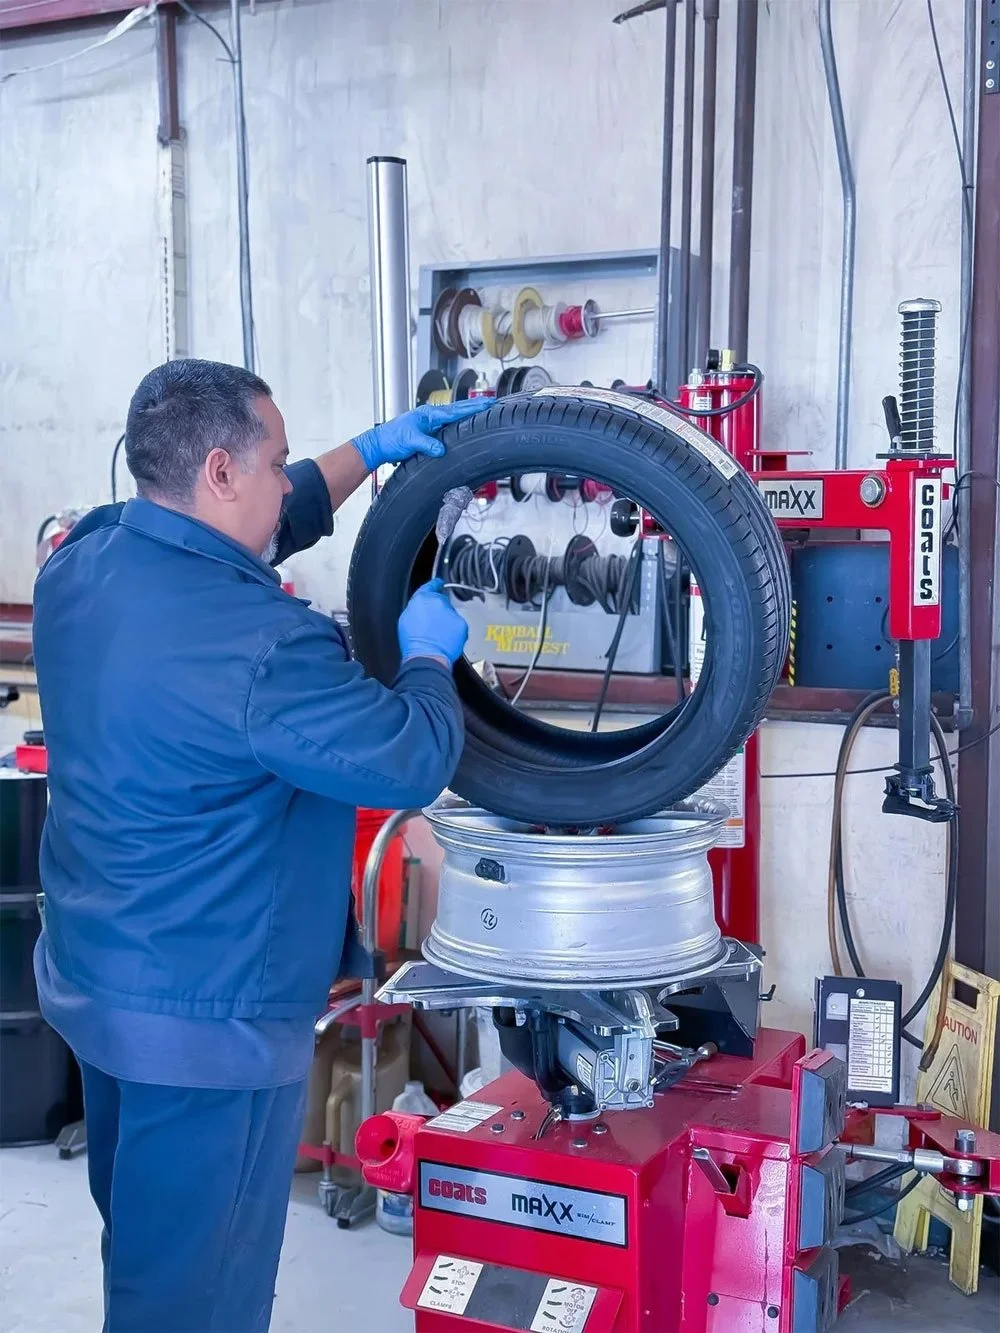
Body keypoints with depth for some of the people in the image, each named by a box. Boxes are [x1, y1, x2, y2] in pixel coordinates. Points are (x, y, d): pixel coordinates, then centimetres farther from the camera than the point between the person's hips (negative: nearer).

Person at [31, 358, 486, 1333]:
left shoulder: (79, 564, -2)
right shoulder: (259, 644, -29)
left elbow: (268, 523, 13)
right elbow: (411, 765, -19)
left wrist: (370, 451, 12)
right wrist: (429, 655, -1)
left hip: (90, 973, 9)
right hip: (208, 1018, -9)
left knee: (142, 1248, 27)